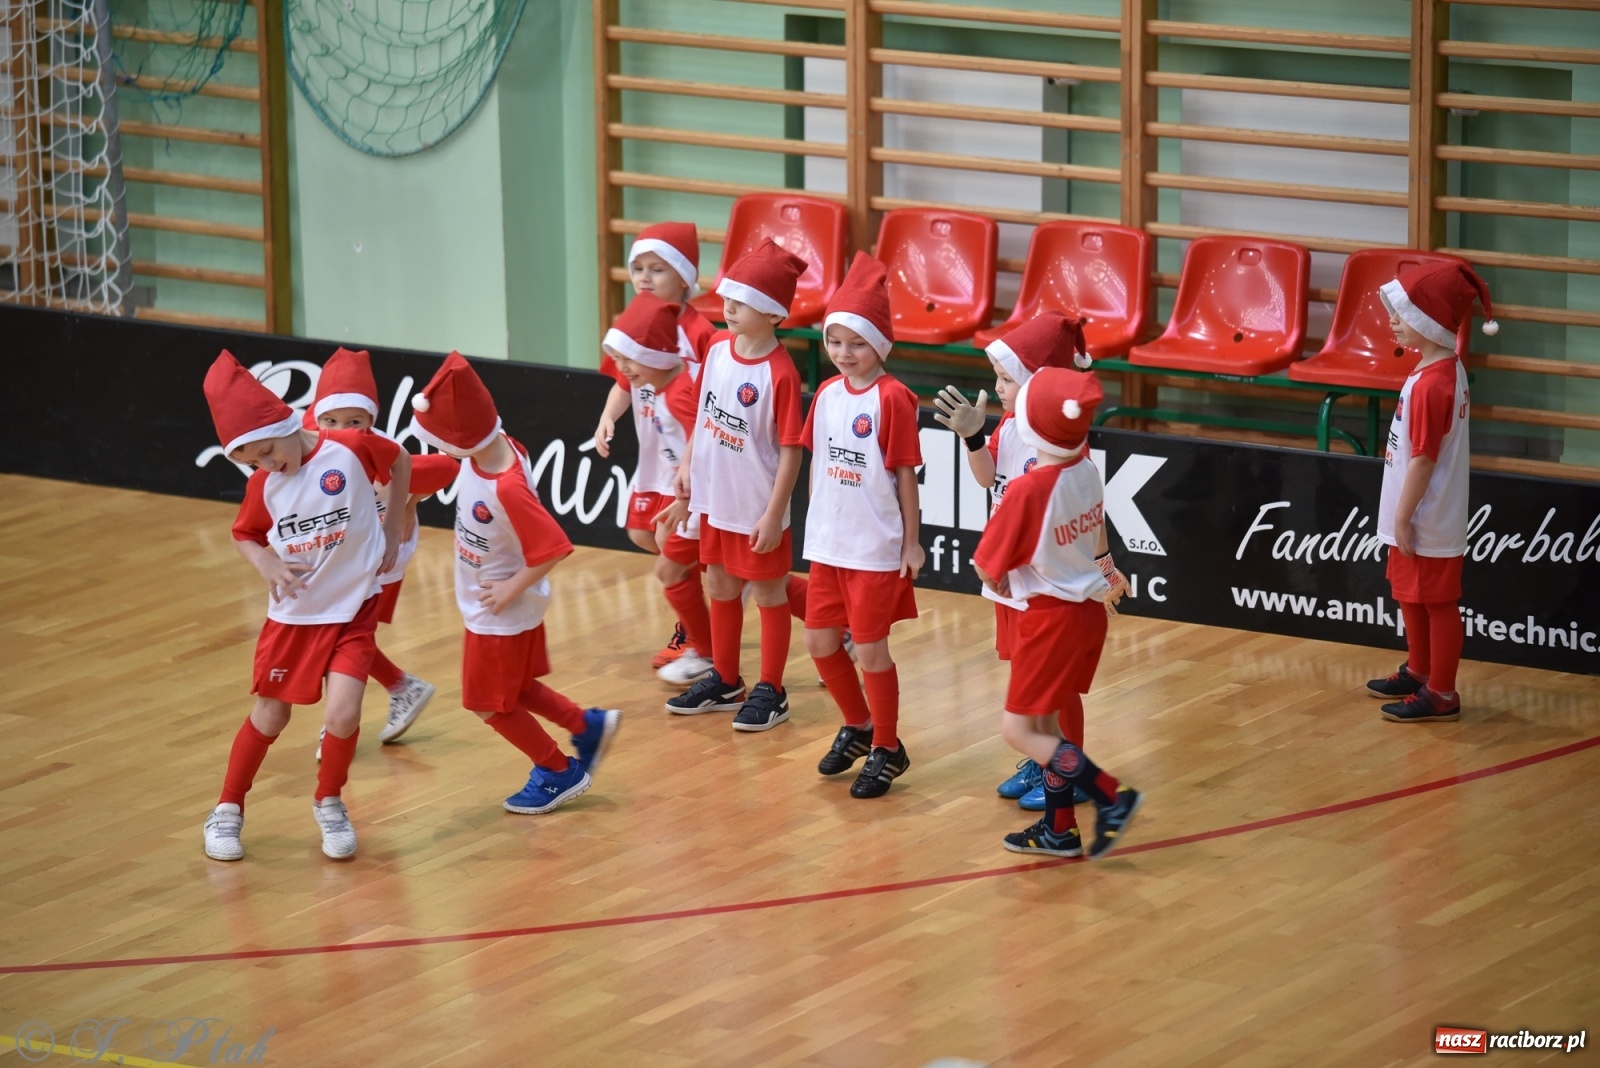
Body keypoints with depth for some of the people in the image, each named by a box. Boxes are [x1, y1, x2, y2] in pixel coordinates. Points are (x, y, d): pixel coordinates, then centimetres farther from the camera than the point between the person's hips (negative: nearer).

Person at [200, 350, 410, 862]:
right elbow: (244, 536, 8)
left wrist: (393, 528, 2)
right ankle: (227, 811, 29)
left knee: (343, 714, -15)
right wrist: (267, 564, -13)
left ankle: (329, 803, 12)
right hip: (292, 614, 2)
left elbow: (400, 461, 3)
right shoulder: (263, 485, -7)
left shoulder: (351, 449, -16)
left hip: (353, 608, -2)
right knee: (269, 717, 11)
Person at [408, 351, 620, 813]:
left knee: (490, 704, 9)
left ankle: (559, 772, 24)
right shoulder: (489, 448, -13)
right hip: (482, 603, 8)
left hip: (502, 614, -8)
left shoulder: (507, 489, -37)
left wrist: (512, 590, -23)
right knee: (513, 690, 24)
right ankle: (588, 726, 36)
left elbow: (553, 550, -34)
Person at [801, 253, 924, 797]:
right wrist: (816, 525, 12)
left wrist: (911, 543, -8)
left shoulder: (892, 398, -14)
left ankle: (887, 749, 17)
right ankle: (858, 726, 34)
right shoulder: (827, 394, 4)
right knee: (820, 642, 13)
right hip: (828, 544, 6)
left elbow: (905, 473, -11)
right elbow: (817, 461, 11)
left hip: (876, 549, -6)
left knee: (871, 649, 1)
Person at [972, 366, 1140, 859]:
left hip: (1052, 616, -8)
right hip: (1089, 608, 8)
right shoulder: (1087, 468, -6)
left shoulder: (1026, 492, -24)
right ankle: (1058, 828, 25)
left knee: (1019, 730, 1)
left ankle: (1110, 797, -6)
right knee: (1050, 721, 18)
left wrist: (1001, 583, 6)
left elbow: (987, 568, -13)